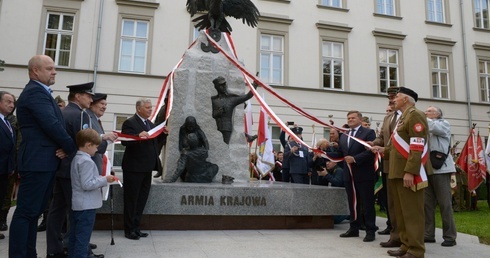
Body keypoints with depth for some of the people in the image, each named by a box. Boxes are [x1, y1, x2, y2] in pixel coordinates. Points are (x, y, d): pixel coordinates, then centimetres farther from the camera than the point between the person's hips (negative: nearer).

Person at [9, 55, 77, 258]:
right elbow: (52, 125, -21)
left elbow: (55, 125, 16)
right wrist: (73, 148, -9)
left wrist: (65, 148, -2)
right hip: (37, 162, -10)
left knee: (34, 212, 14)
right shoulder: (35, 92, -12)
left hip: (45, 161, 10)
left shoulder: (41, 92, 19)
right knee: (26, 212, -4)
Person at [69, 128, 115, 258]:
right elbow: (87, 184, -23)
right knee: (82, 237, -4)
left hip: (77, 204, 10)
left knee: (75, 235, 16)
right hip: (87, 205, -10)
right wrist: (104, 180, -17)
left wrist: (100, 178, 15)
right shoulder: (87, 162, -19)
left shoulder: (76, 159, 11)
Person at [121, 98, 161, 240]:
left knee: (142, 199, 13)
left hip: (147, 168, 8)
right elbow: (124, 141, -22)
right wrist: (139, 135, -36)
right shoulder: (130, 122, -9)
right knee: (131, 199, 3)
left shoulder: (150, 124, 16)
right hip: (134, 167, -8)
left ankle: (135, 227, 24)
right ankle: (129, 230, 13)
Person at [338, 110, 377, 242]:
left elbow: (370, 151, -16)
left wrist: (355, 159, -22)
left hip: (364, 174, -6)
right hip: (349, 174, 6)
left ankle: (370, 231, 8)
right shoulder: (343, 135, 18)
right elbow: (340, 153, 12)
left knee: (367, 203, 0)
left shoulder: (369, 132, -4)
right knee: (352, 203, 13)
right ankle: (354, 228, 22)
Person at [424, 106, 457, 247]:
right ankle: (428, 234, 14)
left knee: (445, 203, -2)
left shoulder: (444, 124, 5)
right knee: (427, 203, 6)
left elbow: (435, 128, -18)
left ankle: (450, 236, 6)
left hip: (440, 169, -6)